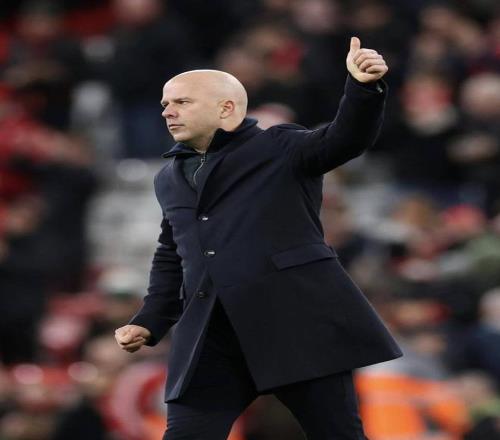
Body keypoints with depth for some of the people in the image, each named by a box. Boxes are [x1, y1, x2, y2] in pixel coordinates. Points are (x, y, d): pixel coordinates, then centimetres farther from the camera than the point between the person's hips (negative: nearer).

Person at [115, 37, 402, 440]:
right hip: (213, 338, 5)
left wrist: (364, 88, -29)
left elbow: (345, 139, -10)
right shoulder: (170, 179, 22)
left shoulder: (281, 147, 5)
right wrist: (151, 321, 20)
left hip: (299, 320, -5)